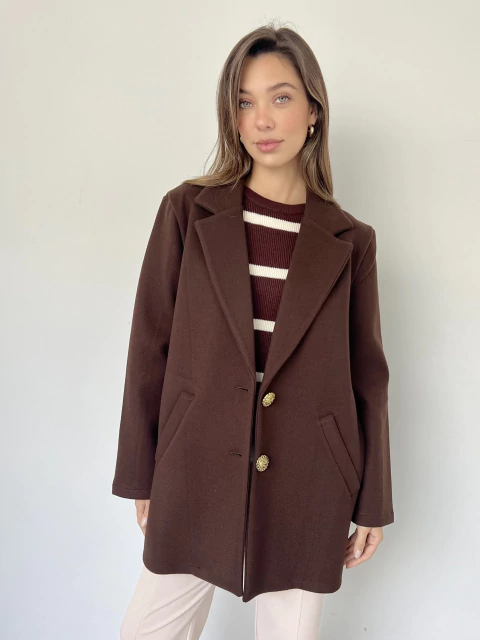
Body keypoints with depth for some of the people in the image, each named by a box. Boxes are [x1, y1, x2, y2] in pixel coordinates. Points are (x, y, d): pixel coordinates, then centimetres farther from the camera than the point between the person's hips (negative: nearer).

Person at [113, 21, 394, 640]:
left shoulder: (350, 240, 2)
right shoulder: (188, 210, 0)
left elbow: (367, 373, 5)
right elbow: (150, 344, 1)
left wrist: (373, 502, 6)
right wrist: (140, 474, 2)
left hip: (306, 485, 1)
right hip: (198, 469, 0)